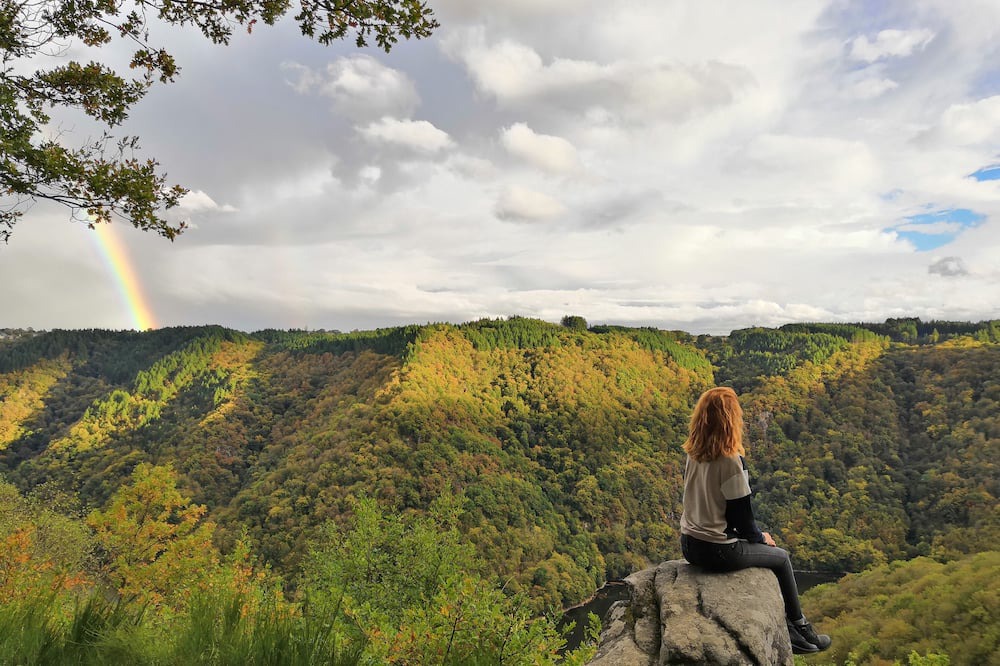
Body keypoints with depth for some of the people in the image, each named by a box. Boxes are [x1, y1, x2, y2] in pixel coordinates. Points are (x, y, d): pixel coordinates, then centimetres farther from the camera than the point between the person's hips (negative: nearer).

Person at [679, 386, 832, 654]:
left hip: (689, 545, 7)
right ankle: (800, 629, 37)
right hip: (718, 551, -7)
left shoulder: (693, 454, 0)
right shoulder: (731, 460, -22)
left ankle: (786, 627, 36)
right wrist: (759, 537, 6)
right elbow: (741, 514, -15)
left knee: (760, 541, 28)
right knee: (780, 556, 19)